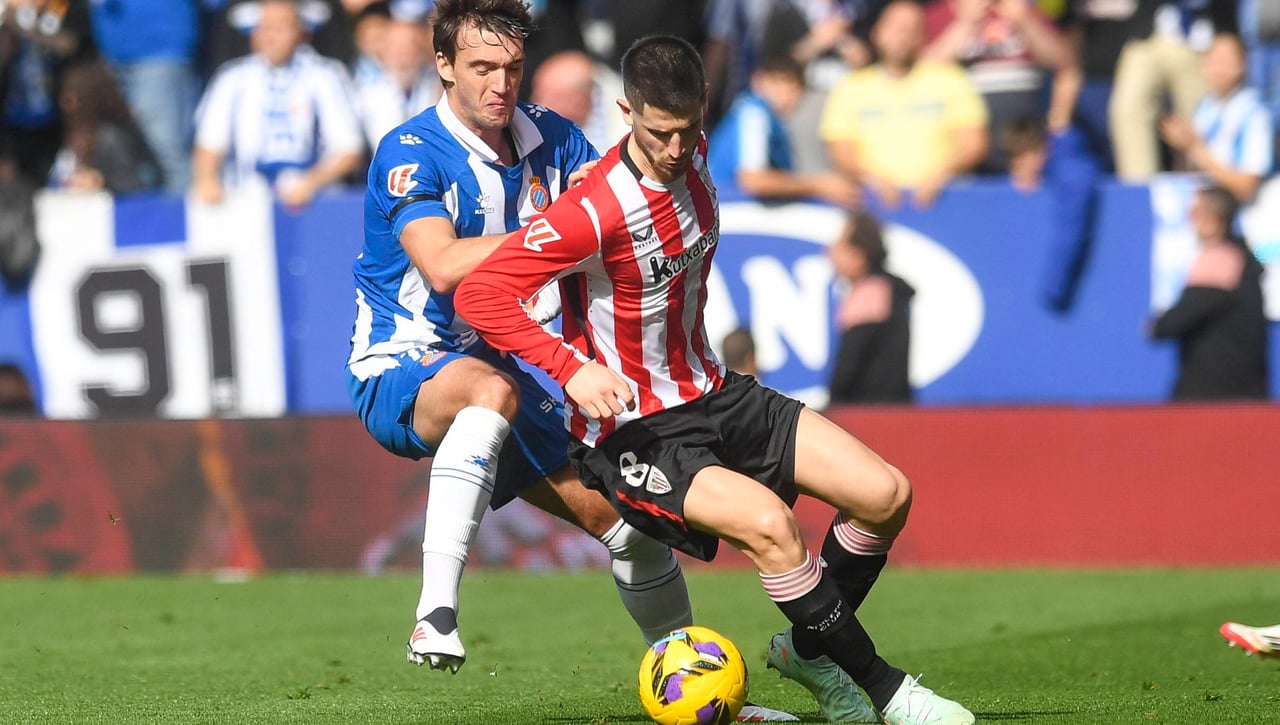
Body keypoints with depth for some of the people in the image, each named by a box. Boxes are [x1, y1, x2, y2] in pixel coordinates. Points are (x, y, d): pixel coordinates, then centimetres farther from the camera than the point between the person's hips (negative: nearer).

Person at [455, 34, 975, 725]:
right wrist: (572, 368, -33)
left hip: (712, 394, 8)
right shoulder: (595, 212, -25)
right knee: (768, 522, -32)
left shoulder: (693, 155, 0)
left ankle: (811, 650, 20)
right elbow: (478, 293, -27)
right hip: (631, 431, -8)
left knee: (886, 494, -3)